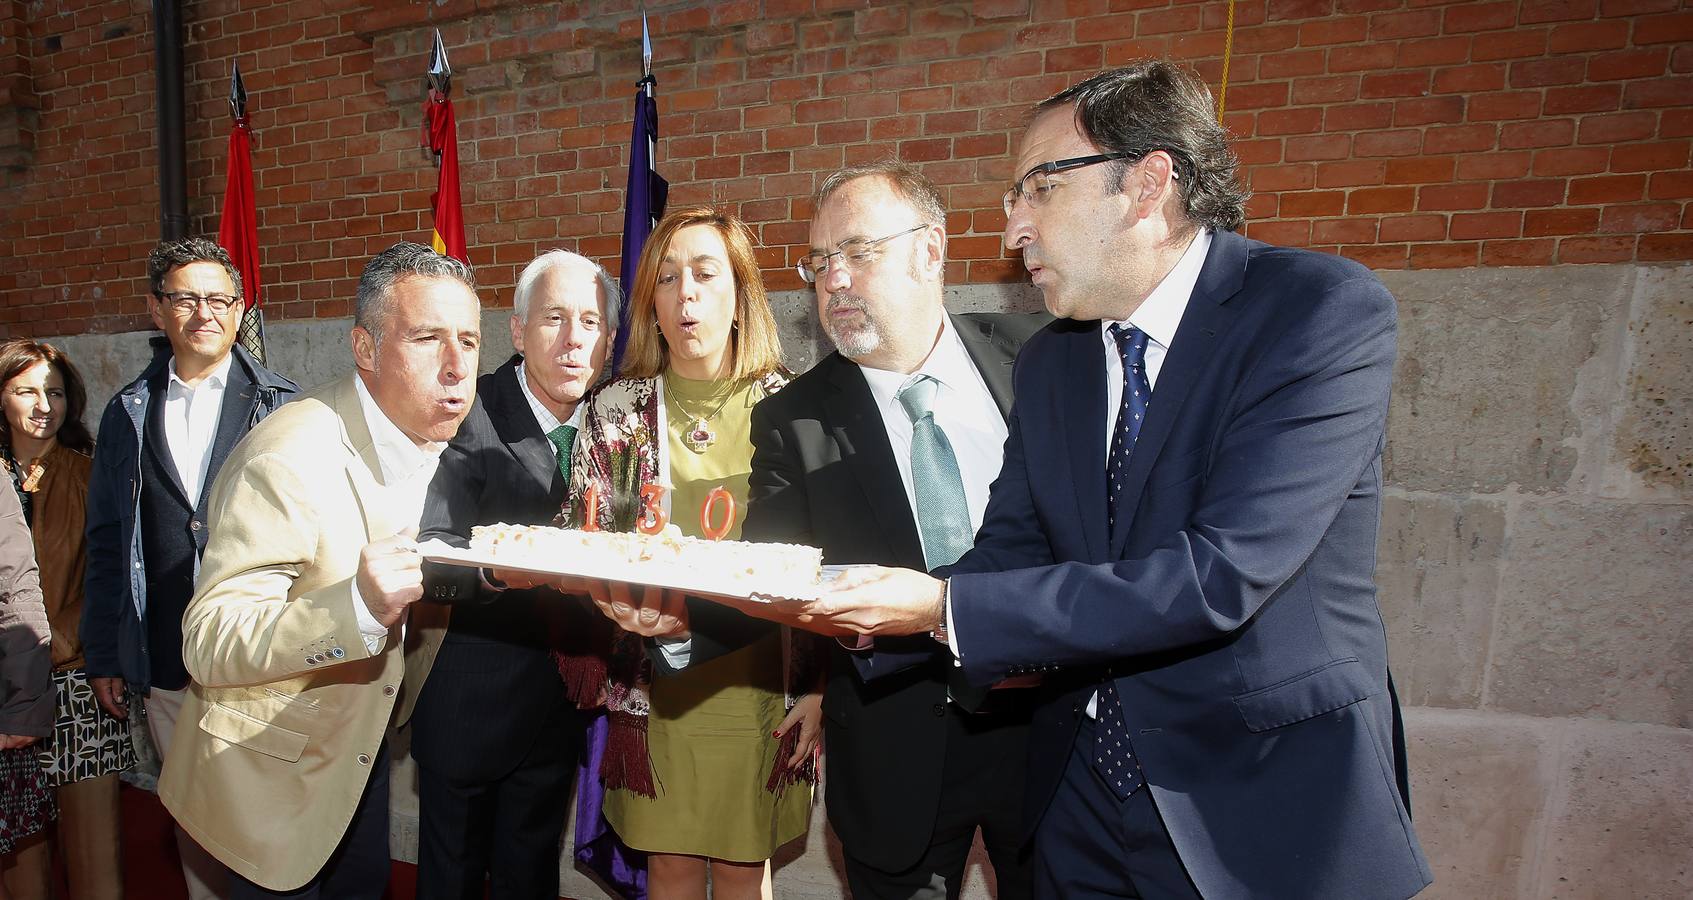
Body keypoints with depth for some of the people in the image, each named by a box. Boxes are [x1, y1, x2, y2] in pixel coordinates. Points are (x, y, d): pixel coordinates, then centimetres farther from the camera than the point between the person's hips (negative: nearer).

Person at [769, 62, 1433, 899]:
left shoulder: (1326, 309, -18)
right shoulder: (1048, 361, 2)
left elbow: (1223, 575, -28)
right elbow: (1007, 557, 2)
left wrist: (946, 608, -28)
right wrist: (861, 615, -14)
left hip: (1273, 807, -5)